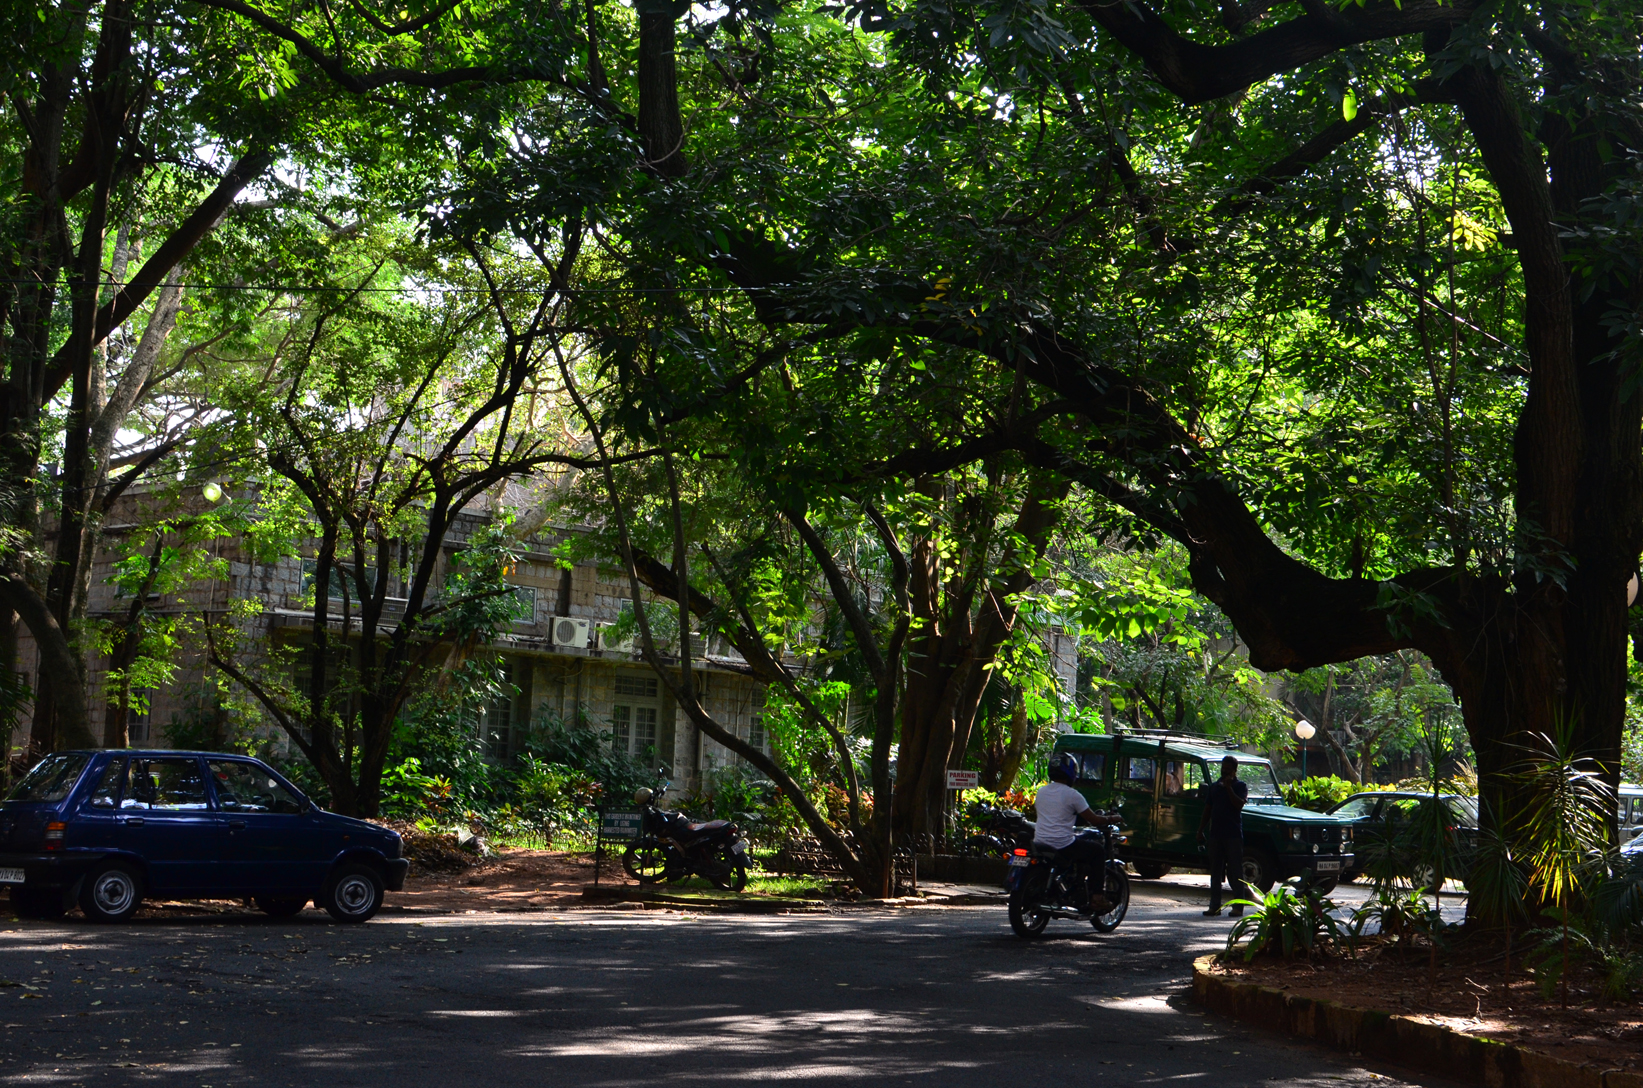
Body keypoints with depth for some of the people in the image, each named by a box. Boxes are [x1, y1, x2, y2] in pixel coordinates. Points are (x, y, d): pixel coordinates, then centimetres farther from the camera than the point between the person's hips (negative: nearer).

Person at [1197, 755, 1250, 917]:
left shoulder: (1240, 787, 1)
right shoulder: (1214, 786, 14)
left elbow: (1239, 804, -17)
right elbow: (1207, 810, 15)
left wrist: (1229, 787, -16)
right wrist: (1200, 830, 9)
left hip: (1233, 835, -5)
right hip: (1215, 834, 5)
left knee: (1235, 871, -2)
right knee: (1215, 871, 6)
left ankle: (1238, 906, 2)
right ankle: (1215, 906, 9)